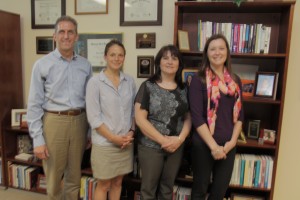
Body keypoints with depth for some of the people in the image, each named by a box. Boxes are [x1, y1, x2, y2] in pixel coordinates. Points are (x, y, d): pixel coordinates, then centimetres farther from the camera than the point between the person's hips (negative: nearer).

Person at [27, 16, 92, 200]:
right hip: (54, 122, -2)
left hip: (79, 122, 3)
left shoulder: (85, 65, 5)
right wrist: (38, 139, -8)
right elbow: (35, 104, -4)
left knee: (74, 176, 17)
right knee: (54, 177, 13)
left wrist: (90, 130, 9)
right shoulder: (42, 65, -3)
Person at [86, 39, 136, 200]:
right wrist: (113, 138, -14)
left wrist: (131, 132, -4)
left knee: (117, 182, 18)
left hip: (126, 142, 4)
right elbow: (93, 117, -12)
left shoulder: (130, 81, 3)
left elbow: (134, 111, 9)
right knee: (104, 185, 12)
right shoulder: (95, 82, -9)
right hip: (104, 143, -4)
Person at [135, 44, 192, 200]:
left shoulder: (183, 89, 5)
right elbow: (140, 119, -12)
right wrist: (163, 140, -14)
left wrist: (180, 139, -11)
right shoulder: (148, 86, -7)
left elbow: (188, 118, 6)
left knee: (167, 187, 19)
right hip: (151, 146, -3)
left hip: (176, 146, 4)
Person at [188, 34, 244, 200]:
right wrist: (213, 145, -16)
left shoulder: (235, 81, 7)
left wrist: (232, 141, -4)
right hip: (204, 144, -4)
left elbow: (239, 114, 8)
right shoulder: (199, 80, -8)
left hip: (228, 145, 5)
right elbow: (196, 117, -14)